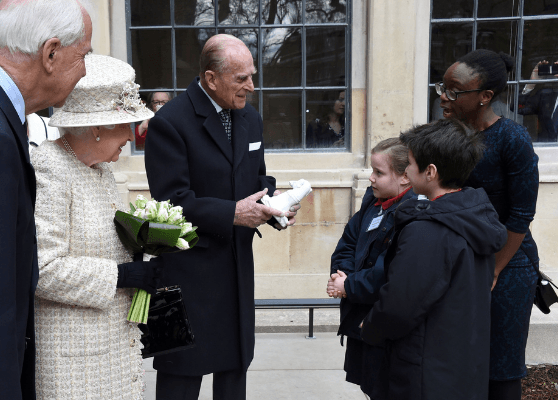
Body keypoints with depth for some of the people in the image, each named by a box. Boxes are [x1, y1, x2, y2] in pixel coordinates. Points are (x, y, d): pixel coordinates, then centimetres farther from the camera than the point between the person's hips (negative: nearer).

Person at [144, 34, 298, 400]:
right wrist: (232, 214, -25)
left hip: (238, 260, 7)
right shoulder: (170, 122, -16)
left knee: (236, 363, 20)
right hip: (189, 267, -6)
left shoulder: (251, 118, 6)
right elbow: (172, 201, -20)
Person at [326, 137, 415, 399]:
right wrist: (341, 273, -6)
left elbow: (386, 275, -28)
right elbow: (349, 241, 12)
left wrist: (348, 287, -17)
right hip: (360, 317, 8)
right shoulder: (372, 201, 6)